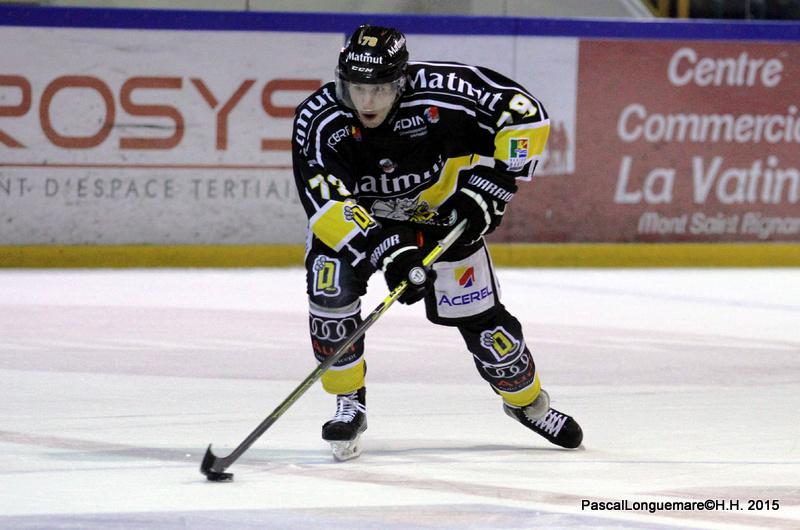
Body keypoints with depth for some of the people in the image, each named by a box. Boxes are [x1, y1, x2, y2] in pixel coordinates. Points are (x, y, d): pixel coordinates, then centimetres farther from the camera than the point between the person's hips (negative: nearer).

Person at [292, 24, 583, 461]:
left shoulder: (438, 95, -34)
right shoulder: (317, 121, -32)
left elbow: (525, 114, -27)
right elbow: (327, 203, -36)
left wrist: (488, 189, -29)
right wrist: (387, 252, -46)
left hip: (439, 213, 0)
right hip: (356, 215, 0)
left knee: (477, 312, 0)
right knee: (330, 288, -24)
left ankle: (527, 400, 28)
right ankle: (349, 405, -6)